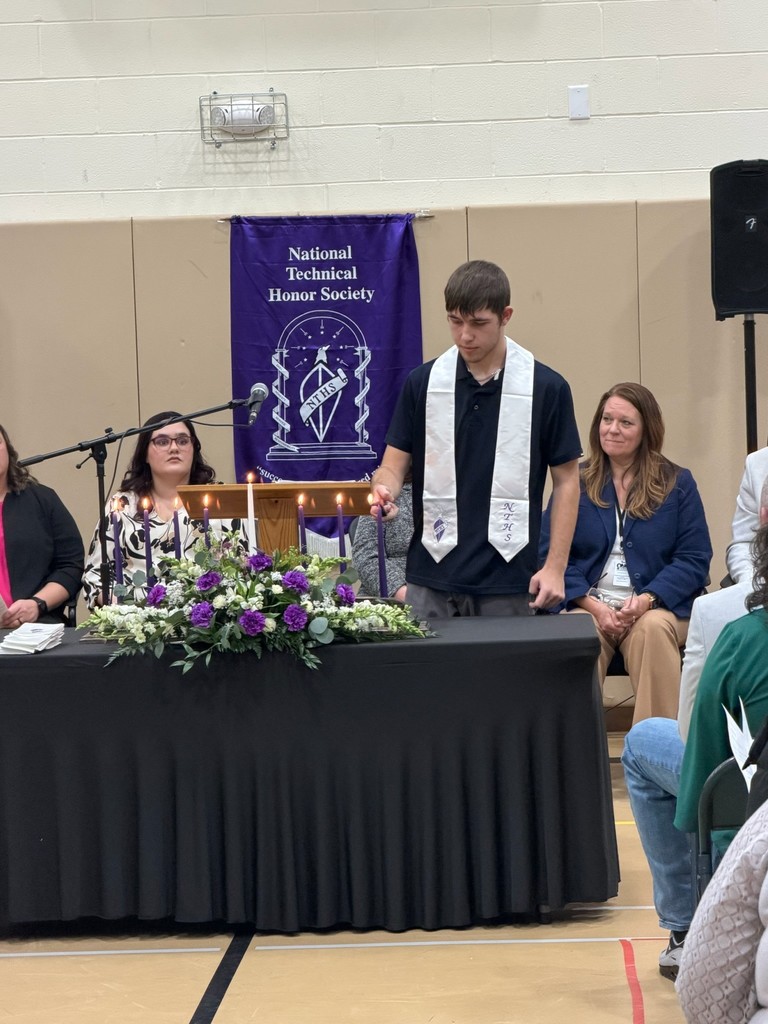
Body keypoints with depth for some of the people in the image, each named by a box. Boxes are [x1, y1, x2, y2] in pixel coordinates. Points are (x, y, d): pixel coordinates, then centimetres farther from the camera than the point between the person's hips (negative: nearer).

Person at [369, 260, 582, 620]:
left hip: (508, 580, -1)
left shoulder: (546, 388, -2)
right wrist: (384, 491, -18)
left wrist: (555, 567, -5)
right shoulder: (422, 383, 4)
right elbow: (394, 464, 5)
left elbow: (566, 481, 2)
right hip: (432, 577, 2)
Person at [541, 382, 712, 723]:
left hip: (657, 607, 0)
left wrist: (647, 599, -13)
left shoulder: (677, 484, 11)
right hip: (589, 606, 0)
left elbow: (694, 560, 5)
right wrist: (593, 605, -11)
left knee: (653, 628, -35)